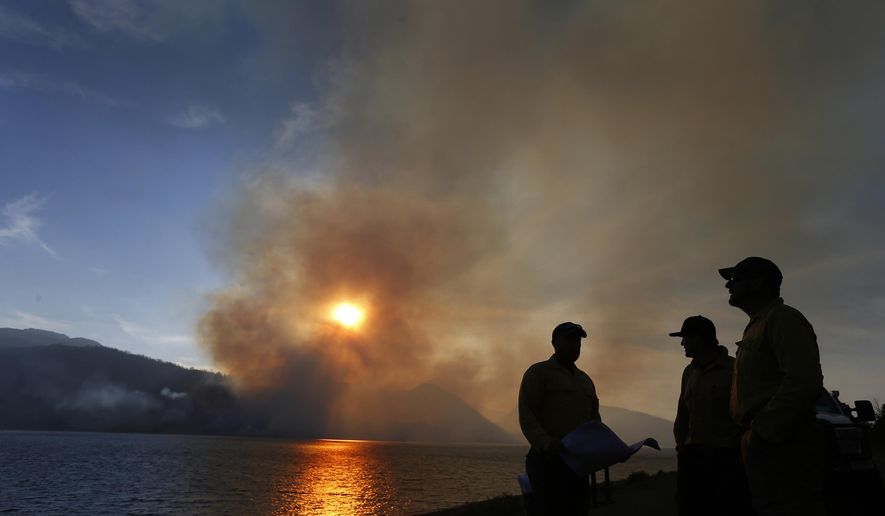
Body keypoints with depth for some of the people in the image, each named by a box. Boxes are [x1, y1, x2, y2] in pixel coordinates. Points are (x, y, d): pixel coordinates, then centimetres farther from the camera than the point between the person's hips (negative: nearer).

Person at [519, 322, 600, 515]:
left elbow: (594, 419, 21)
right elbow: (526, 416, -12)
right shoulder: (538, 372, -2)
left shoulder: (585, 380, 20)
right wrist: (545, 443, -29)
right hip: (548, 461, -6)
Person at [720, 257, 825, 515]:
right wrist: (751, 436, 14)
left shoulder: (783, 318, -6)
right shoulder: (755, 328, 24)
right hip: (763, 445, 10)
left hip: (782, 447, -9)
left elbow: (804, 382, -21)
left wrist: (761, 431, -19)